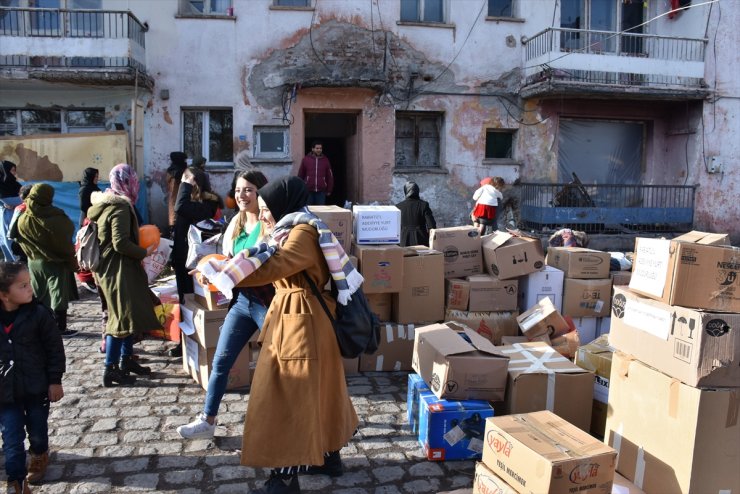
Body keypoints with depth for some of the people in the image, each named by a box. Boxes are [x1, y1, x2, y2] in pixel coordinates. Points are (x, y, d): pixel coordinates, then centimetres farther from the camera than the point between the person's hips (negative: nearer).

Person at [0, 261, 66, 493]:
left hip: (37, 387, 0)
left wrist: (55, 381, -5)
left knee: (37, 431, 17)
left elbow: (54, 348, -7)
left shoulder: (38, 313, -14)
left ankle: (40, 456, 46)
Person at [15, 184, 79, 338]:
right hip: (56, 262, -6)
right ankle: (60, 327, 5)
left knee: (38, 296, 16)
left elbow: (21, 241, 7)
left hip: (34, 262, 6)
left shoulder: (22, 220, -4)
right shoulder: (56, 219, -22)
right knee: (58, 295, 2)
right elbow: (65, 244, -15)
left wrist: (32, 254, 18)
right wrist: (72, 261, -4)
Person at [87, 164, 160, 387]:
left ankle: (126, 359, 27)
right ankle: (111, 370, 4)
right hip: (118, 270, -10)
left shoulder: (106, 201, 11)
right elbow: (120, 243, -24)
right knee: (123, 318, -4)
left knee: (131, 314, 17)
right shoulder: (121, 207, -18)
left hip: (111, 268, 10)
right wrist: (145, 252, -12)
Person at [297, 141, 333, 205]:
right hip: (308, 190, -1)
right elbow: (300, 175, 5)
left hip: (321, 191, 1)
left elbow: (330, 176, 8)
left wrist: (329, 190, 7)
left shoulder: (325, 160, 5)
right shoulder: (305, 159, 2)